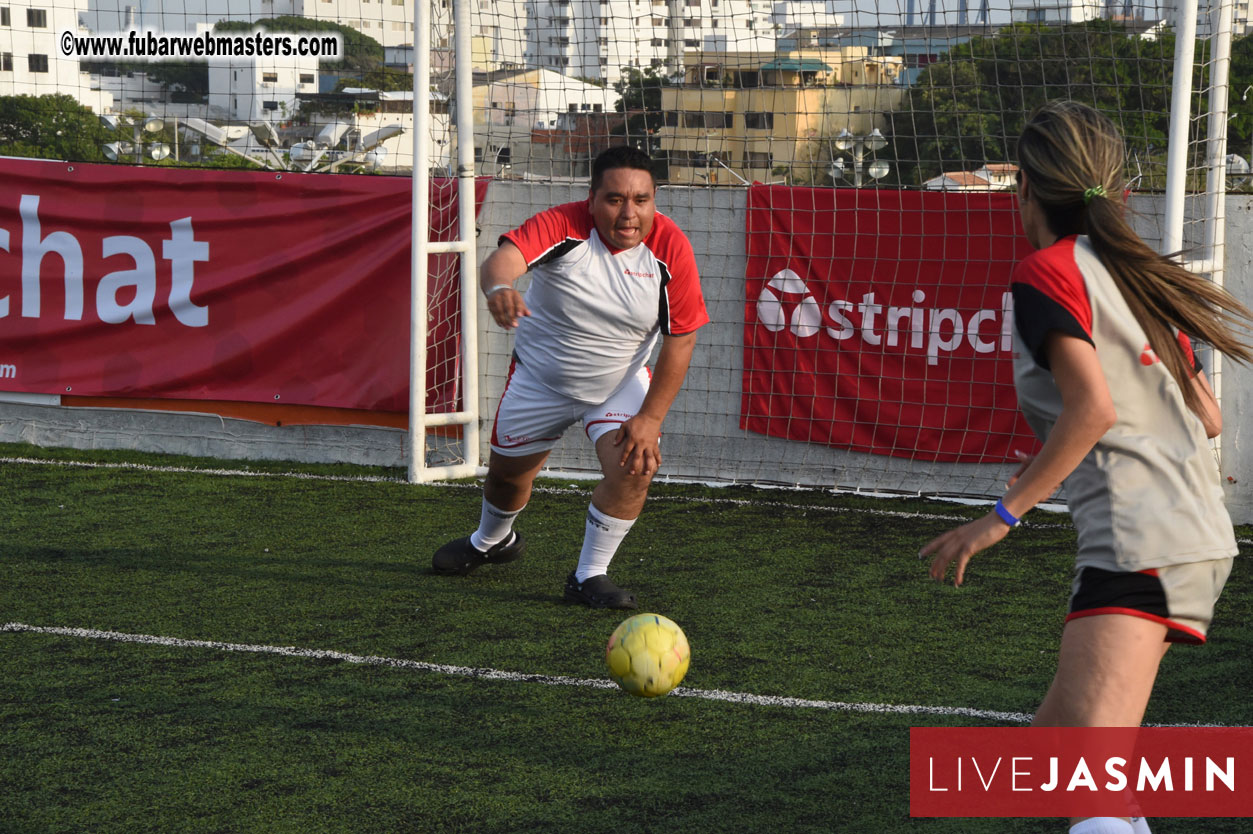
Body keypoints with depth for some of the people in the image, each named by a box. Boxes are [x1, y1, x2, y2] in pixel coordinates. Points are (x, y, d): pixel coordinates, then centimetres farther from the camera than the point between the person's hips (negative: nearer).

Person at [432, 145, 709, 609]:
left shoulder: (670, 249, -21)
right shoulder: (562, 226, -27)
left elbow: (681, 340, -16)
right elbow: (505, 256, -46)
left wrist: (650, 418, -22)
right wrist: (499, 287, -71)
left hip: (621, 381, 0)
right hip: (540, 377, 0)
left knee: (635, 466, -23)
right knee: (507, 472, 16)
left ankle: (589, 577, -4)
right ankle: (492, 541, 52)